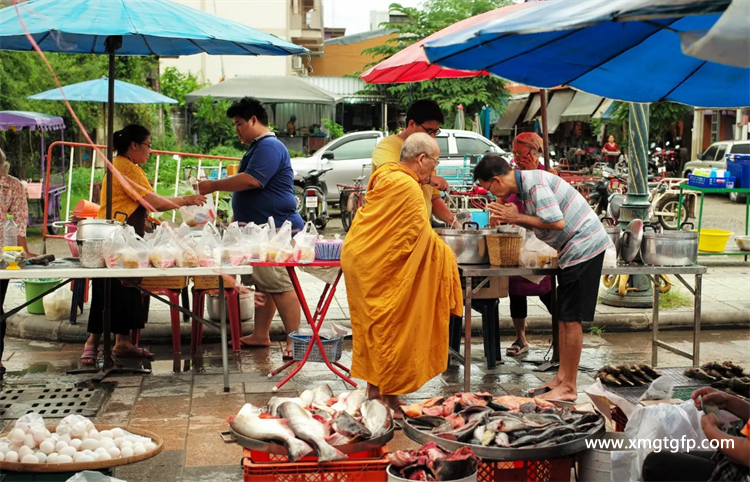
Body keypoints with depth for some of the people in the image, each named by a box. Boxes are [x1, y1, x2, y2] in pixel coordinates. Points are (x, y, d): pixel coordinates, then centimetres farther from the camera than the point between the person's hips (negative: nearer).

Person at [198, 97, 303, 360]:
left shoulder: (269, 146, -14)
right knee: (262, 284, 14)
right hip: (260, 229, 11)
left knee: (279, 285, -11)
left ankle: (294, 340, -9)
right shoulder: (259, 147, 21)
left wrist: (213, 186, -15)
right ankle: (261, 335, 22)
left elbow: (252, 180, -25)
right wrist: (237, 218, 23)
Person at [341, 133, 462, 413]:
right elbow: (422, 236, -17)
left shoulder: (385, 174, 8)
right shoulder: (408, 187, -20)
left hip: (360, 258, 10)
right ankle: (388, 399, 7)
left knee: (373, 329, 17)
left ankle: (374, 391, 27)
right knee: (390, 330, 0)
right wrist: (446, 254, -2)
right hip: (378, 268, -10)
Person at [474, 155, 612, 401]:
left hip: (583, 246, -10)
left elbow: (557, 222, -26)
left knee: (571, 318, -5)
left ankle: (568, 388, 2)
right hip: (576, 249, 10)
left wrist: (517, 217, -17)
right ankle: (562, 378, 22)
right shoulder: (525, 183, 11)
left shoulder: (534, 183, -19)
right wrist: (510, 217, -1)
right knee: (564, 316, 14)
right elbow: (541, 223, 12)